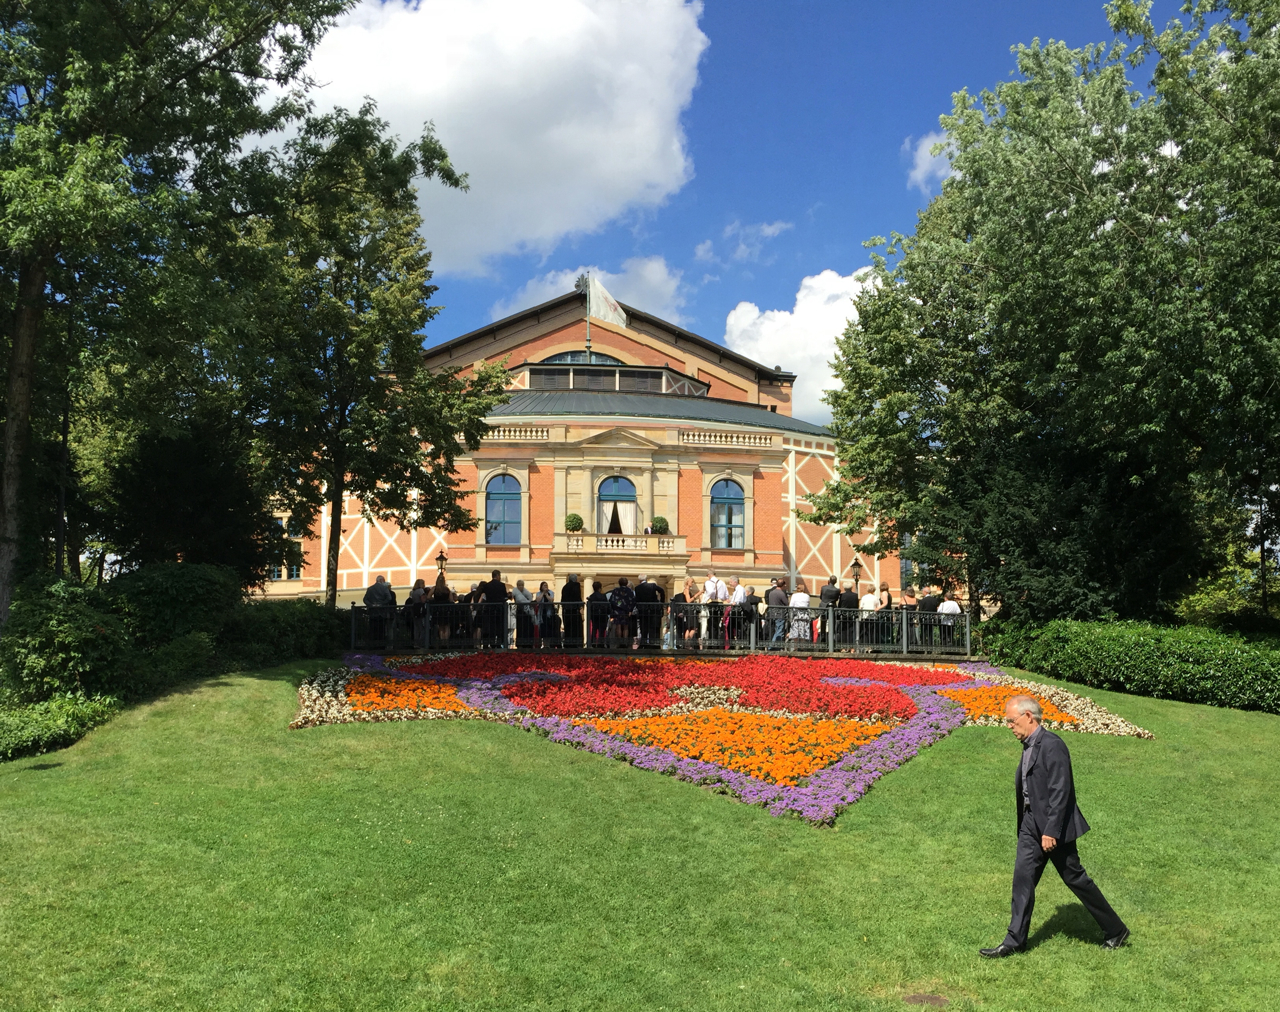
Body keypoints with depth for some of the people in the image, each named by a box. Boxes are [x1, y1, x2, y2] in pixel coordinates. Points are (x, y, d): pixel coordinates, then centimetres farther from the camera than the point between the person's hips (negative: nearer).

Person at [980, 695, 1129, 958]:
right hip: (1031, 825, 8)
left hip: (1054, 827, -8)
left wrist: (1051, 831, -24)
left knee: (1075, 878, 5)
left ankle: (1115, 931, 23)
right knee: (1023, 878, 5)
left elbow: (1060, 791, -23)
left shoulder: (1052, 745, -19)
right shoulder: (1028, 746, 10)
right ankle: (1014, 941, 9)